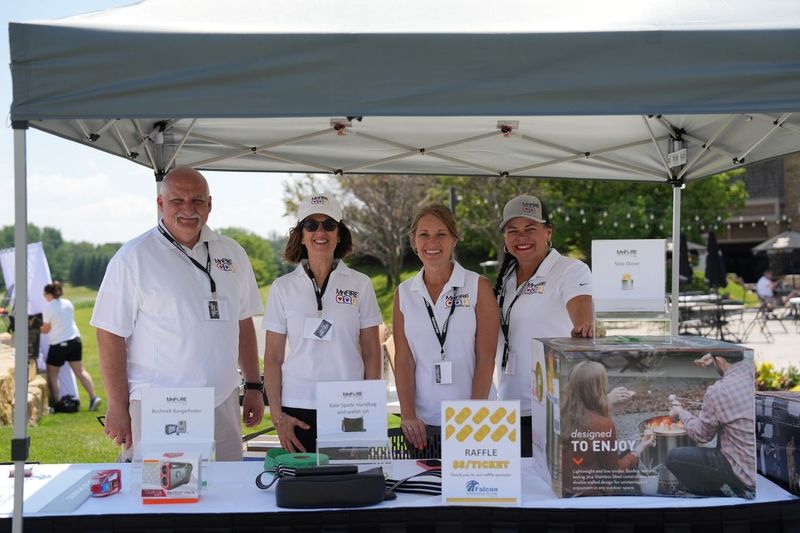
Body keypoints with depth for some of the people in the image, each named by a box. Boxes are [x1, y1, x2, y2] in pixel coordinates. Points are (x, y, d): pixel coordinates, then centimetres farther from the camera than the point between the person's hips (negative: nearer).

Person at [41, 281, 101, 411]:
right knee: (80, 371, 8)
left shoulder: (48, 308, -11)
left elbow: (46, 329, -4)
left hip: (58, 344, -6)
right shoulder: (68, 303, 7)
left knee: (52, 375, 8)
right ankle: (93, 397, -3)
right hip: (75, 340, 6)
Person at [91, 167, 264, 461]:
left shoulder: (232, 253, 11)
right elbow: (110, 335, -6)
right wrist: (118, 407, -9)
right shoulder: (133, 257, -5)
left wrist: (253, 387, 14)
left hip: (223, 404, 5)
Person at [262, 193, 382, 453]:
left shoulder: (360, 285, 5)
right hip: (297, 408, 0)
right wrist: (277, 415, -1)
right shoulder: (283, 287, 5)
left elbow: (371, 355, 6)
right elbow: (272, 358, 6)